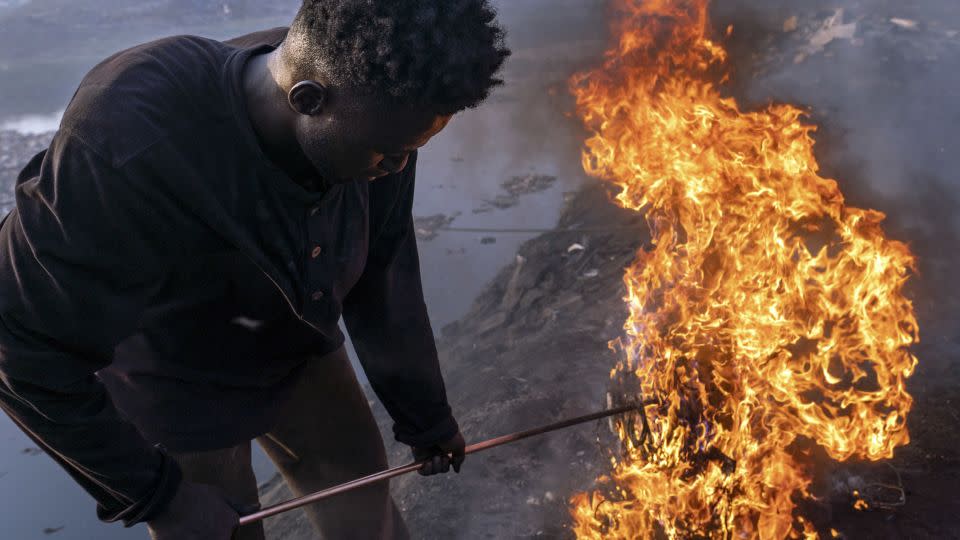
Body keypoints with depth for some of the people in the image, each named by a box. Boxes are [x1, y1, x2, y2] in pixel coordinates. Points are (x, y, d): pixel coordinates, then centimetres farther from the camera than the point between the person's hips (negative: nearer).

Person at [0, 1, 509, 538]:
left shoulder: (372, 117, -24)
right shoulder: (128, 150, -40)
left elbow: (385, 278, -7)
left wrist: (424, 412, 4)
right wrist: (154, 494, -21)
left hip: (299, 353, 5)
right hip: (174, 386, -4)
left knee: (363, 497, 17)